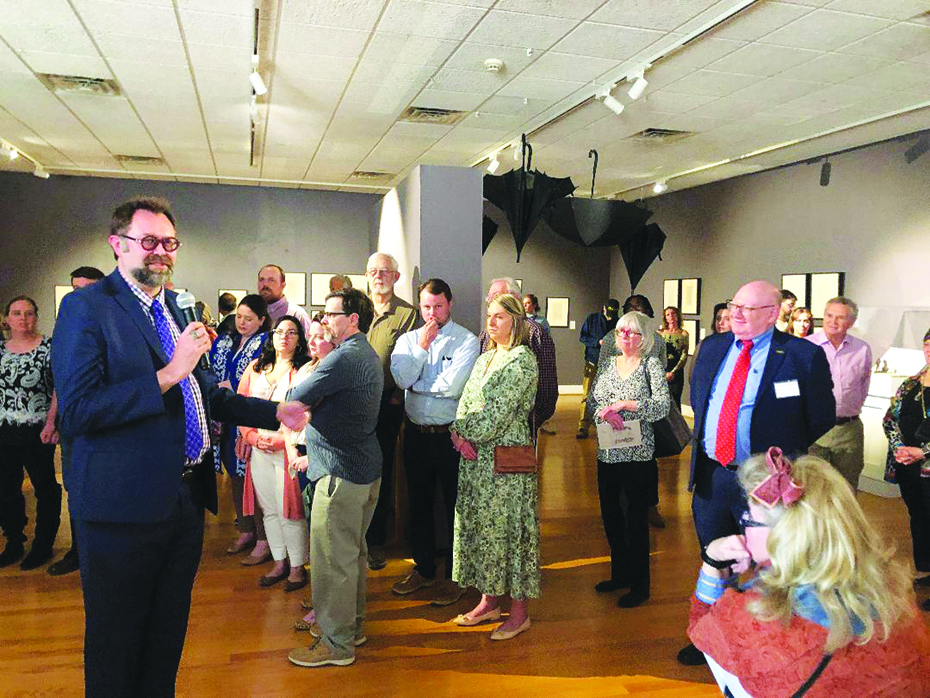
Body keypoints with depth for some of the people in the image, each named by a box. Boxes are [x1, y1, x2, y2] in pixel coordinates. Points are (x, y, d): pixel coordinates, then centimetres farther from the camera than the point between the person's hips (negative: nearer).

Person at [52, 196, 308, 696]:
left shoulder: (177, 307, 11)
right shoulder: (86, 308, -12)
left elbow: (205, 393, 19)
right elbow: (74, 412, -23)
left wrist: (274, 412, 9)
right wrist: (168, 373, -26)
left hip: (186, 499, 7)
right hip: (125, 505, -7)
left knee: (168, 636, 23)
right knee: (116, 648, 10)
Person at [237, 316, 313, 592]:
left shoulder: (307, 369, -3)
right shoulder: (255, 367, 13)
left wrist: (281, 440, -16)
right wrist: (253, 437, -3)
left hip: (289, 450, -5)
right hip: (258, 451, 5)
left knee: (289, 511, -3)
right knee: (269, 510, 12)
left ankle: (298, 567, 12)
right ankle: (279, 563, 26)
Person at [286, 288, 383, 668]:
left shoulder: (344, 358, -19)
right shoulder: (369, 355, 15)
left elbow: (294, 398, -16)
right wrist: (314, 451, 12)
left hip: (342, 471, -10)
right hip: (366, 467, 10)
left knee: (333, 559, -1)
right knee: (354, 552, 19)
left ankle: (336, 643, 9)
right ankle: (352, 624, 32)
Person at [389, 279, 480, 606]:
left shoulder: (466, 341, -7)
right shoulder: (408, 340, 7)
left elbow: (452, 386, -19)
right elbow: (401, 378, -10)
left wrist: (415, 383, -7)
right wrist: (422, 346, -13)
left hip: (450, 434, -4)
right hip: (416, 433, 5)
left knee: (455, 505, 7)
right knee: (418, 503, 17)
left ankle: (455, 576, 22)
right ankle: (424, 568, 34)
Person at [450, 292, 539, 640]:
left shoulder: (523, 360, -10)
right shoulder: (485, 358, 15)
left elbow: (498, 412, -17)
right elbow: (465, 403, 10)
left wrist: (465, 432, -8)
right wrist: (460, 436, -7)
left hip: (508, 459, -8)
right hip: (475, 456, 8)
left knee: (507, 529, -1)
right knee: (478, 526, 13)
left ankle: (520, 612, 12)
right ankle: (490, 601, 27)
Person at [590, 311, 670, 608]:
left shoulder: (651, 365, -5)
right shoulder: (607, 362, 10)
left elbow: (663, 406, -15)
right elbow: (592, 400, 9)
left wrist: (624, 404, -20)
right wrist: (603, 412, -12)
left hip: (639, 453, -5)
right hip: (608, 453, 6)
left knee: (636, 519, 3)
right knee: (610, 515, 15)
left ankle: (640, 585, 18)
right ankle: (620, 574, 34)